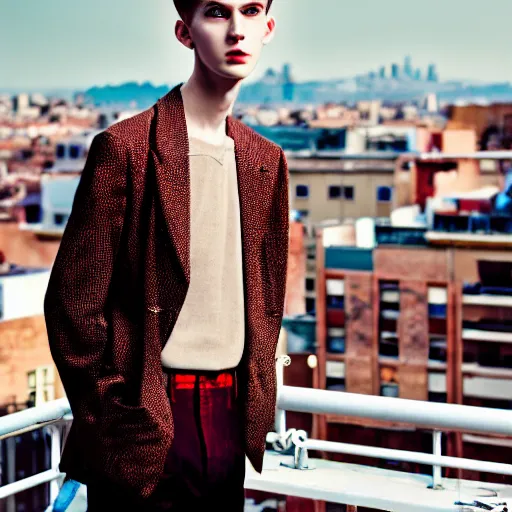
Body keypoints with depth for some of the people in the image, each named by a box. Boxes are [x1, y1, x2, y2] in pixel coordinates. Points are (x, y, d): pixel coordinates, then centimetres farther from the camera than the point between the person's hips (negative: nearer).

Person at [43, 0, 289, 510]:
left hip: (230, 419, 6)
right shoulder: (125, 148, -10)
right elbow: (73, 301, -10)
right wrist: (108, 424, -9)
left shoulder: (266, 160, 10)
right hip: (147, 427, -5)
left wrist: (257, 408, 10)